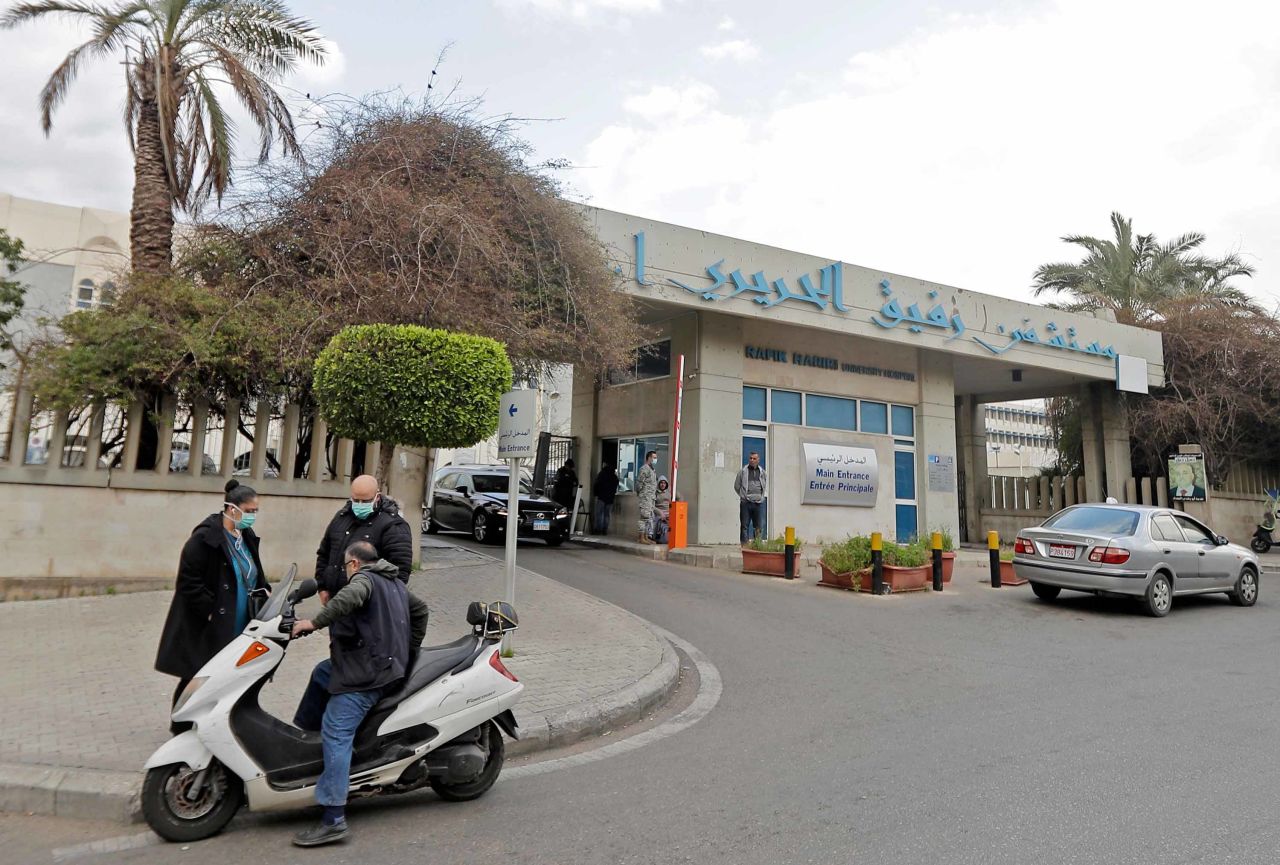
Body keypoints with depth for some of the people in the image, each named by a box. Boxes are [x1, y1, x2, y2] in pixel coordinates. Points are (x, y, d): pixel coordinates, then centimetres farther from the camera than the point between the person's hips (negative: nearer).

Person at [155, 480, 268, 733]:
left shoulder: (247, 537, 9)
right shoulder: (205, 538, -16)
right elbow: (189, 583, -18)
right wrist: (210, 613, -17)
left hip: (236, 629, 7)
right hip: (206, 630, -7)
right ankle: (182, 727, 23)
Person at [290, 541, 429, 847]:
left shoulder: (364, 578, -7)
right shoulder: (395, 582, 20)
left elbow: (350, 595, -30)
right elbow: (420, 609, 28)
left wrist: (315, 622, -25)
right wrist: (408, 650, 29)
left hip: (367, 673, -10)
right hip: (390, 664, 10)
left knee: (335, 733, -11)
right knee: (322, 672, 30)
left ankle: (334, 819, -13)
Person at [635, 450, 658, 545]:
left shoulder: (652, 470, 19)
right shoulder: (644, 468, -11)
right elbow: (639, 482, -16)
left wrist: (655, 493, 16)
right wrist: (639, 493, -10)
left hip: (651, 498, 10)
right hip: (645, 497, -10)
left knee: (650, 518, 10)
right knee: (645, 517, -9)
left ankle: (646, 537, 15)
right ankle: (642, 538, -6)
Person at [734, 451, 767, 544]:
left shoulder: (762, 472, 11)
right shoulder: (743, 471, 2)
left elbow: (765, 486, 24)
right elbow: (736, 486, 10)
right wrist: (743, 495, 10)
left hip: (759, 503, 2)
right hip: (746, 503, -2)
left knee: (759, 527, 5)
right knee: (744, 526, 0)